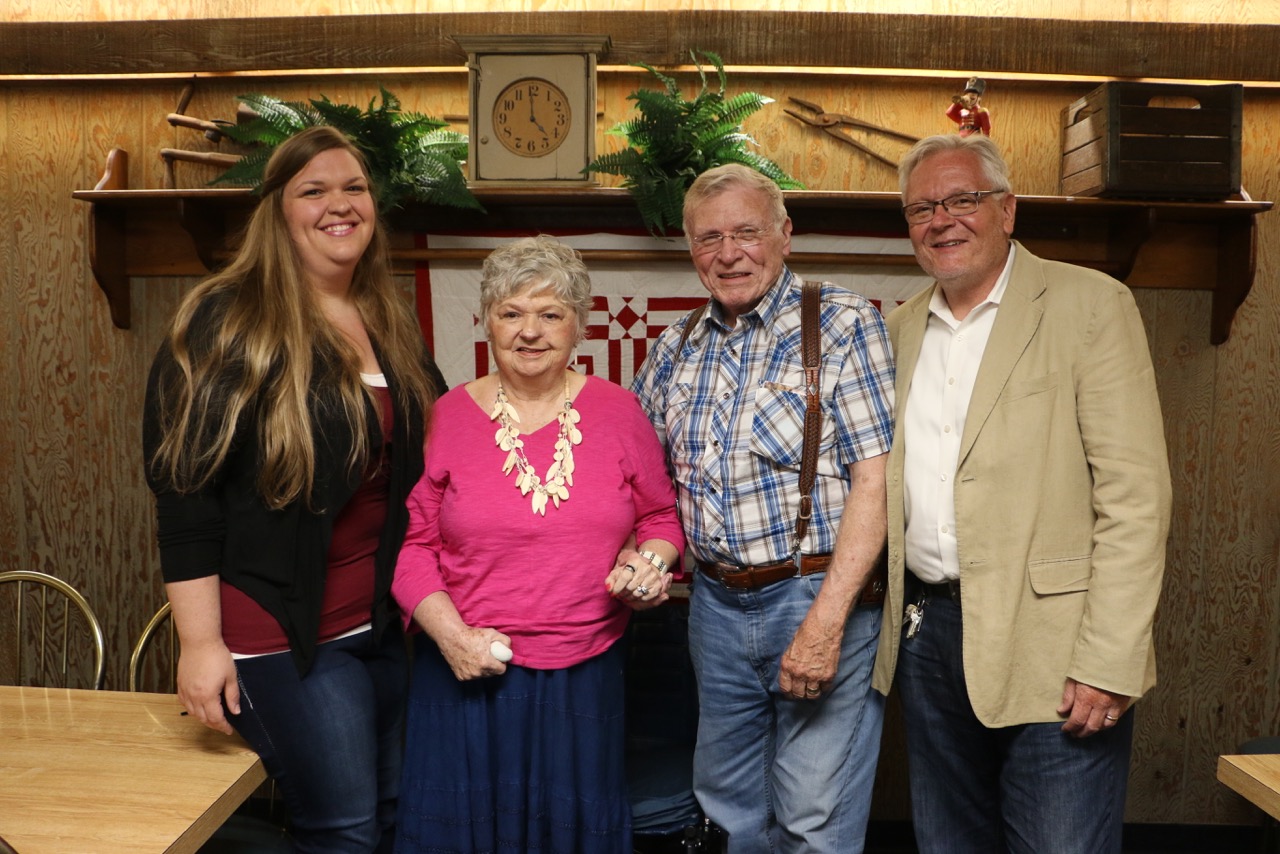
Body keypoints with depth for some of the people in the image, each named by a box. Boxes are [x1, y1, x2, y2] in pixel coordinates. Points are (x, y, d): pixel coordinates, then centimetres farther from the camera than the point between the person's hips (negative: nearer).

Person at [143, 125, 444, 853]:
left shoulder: (392, 323, 8)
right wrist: (201, 642, -16)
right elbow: (186, 488, -14)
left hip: (385, 619, 7)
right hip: (280, 628, -7)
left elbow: (426, 459, 17)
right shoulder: (227, 322, -11)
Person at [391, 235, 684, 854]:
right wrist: (451, 634, -12)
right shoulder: (447, 418, -4)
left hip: (586, 674, 1)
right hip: (471, 674, -1)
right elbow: (412, 544, -2)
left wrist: (649, 561, -11)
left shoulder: (617, 411, 0)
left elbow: (661, 517, 9)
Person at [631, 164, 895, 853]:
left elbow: (876, 479, -15)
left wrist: (826, 620, -21)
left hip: (820, 596, -5)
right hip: (716, 604, 5)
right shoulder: (676, 348, 8)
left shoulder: (844, 325, -8)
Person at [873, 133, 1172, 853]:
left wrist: (1108, 661, -17)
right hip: (927, 632, 5)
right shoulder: (901, 328, 11)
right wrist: (903, 620, 7)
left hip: (1048, 644, -5)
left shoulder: (1090, 304, -6)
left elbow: (1135, 493, -12)